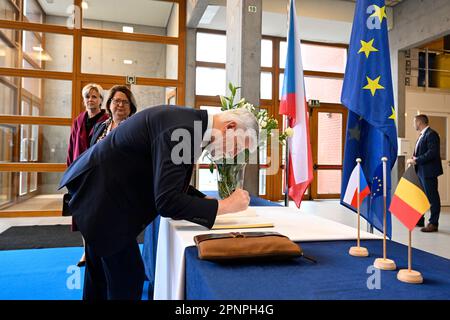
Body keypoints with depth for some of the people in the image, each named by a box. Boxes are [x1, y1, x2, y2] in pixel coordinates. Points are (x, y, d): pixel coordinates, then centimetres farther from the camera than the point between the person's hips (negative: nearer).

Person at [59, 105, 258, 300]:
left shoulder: (188, 122, 2)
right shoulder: (182, 129, -28)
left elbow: (173, 183, 11)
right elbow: (167, 201, -32)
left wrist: (208, 201, 1)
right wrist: (226, 205, -24)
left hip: (99, 185, 10)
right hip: (99, 192, -10)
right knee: (128, 274, -2)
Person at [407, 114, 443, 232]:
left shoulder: (431, 134, -15)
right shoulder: (422, 135, 15)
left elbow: (432, 152, -23)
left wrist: (416, 160, -20)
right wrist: (414, 158, 2)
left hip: (428, 171, -10)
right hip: (421, 171, 11)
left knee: (432, 197, -3)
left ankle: (433, 223, 4)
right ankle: (419, 220, 29)